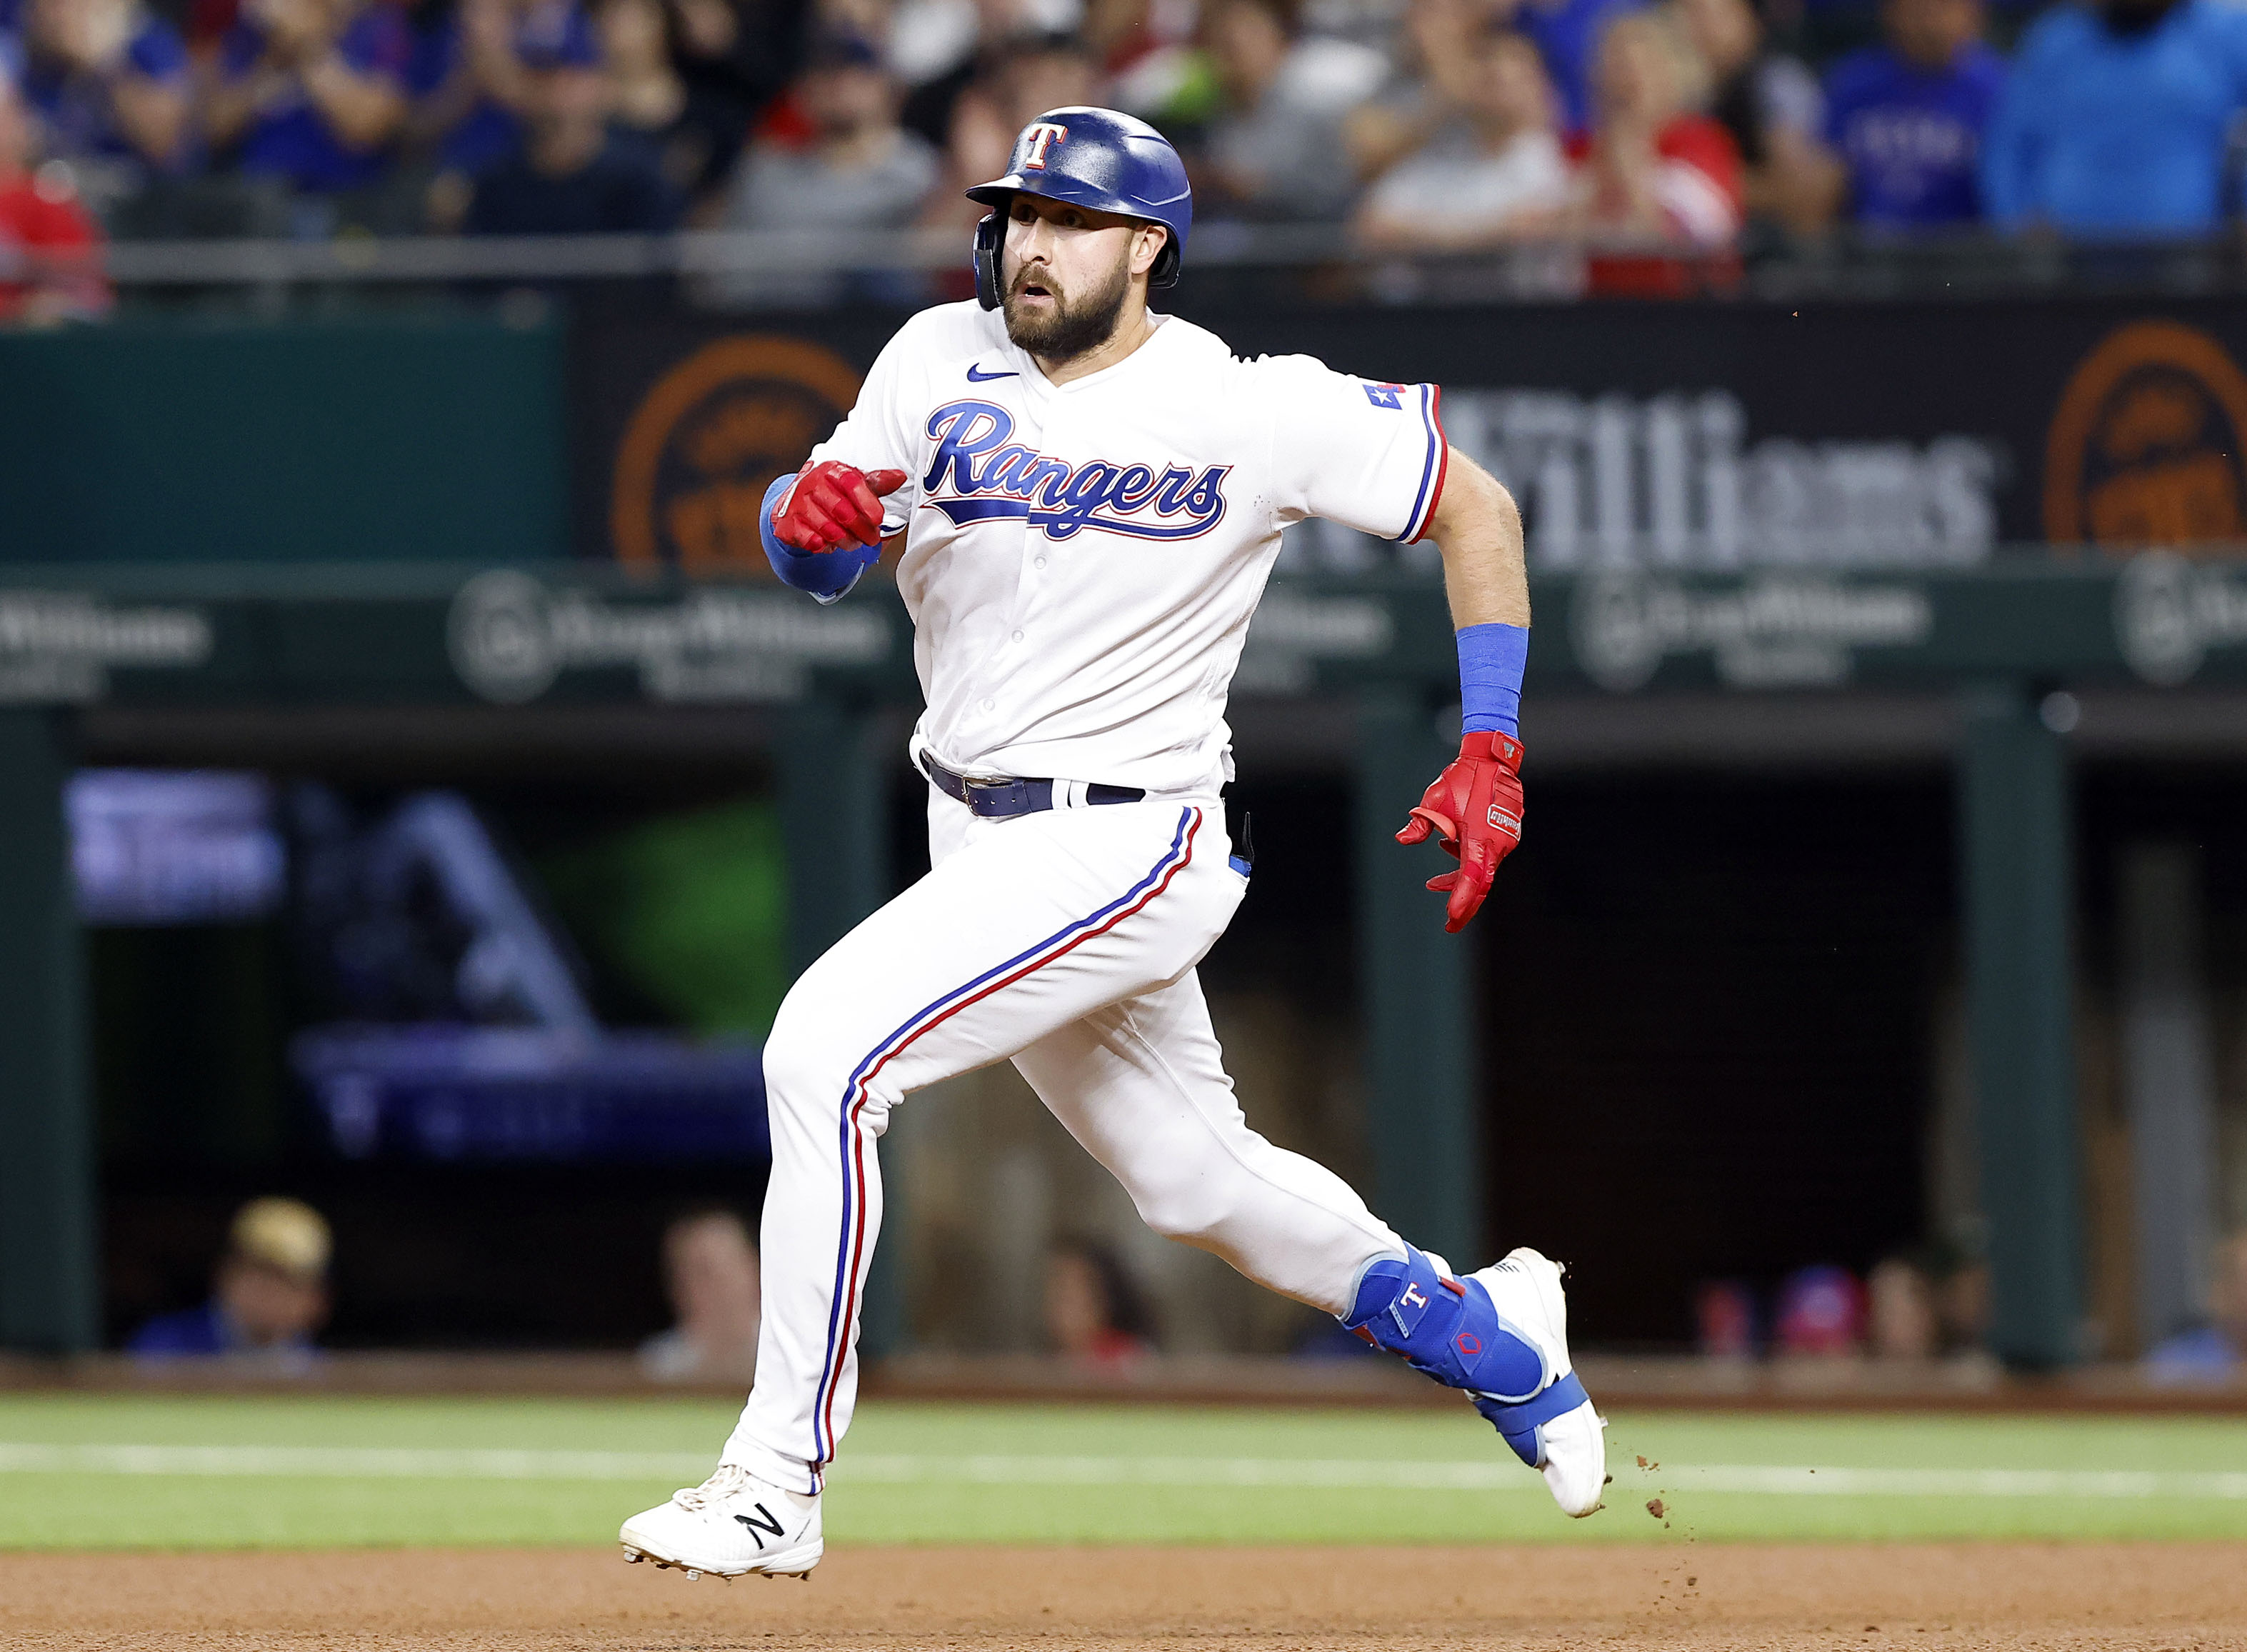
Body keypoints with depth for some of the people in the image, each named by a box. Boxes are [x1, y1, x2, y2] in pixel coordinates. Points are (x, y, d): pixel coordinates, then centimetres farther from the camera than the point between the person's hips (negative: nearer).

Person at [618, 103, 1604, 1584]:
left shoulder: (1254, 410, -12)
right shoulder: (941, 362, 0)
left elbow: (1478, 506, -2)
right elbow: (814, 565, 0)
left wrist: (1491, 756, -6)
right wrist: (811, 513, -25)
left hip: (1123, 840, -7)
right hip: (981, 840, 7)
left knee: (828, 1050, -23)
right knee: (1191, 1176, 20)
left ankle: (781, 1478, -19)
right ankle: (1493, 1338, 43)